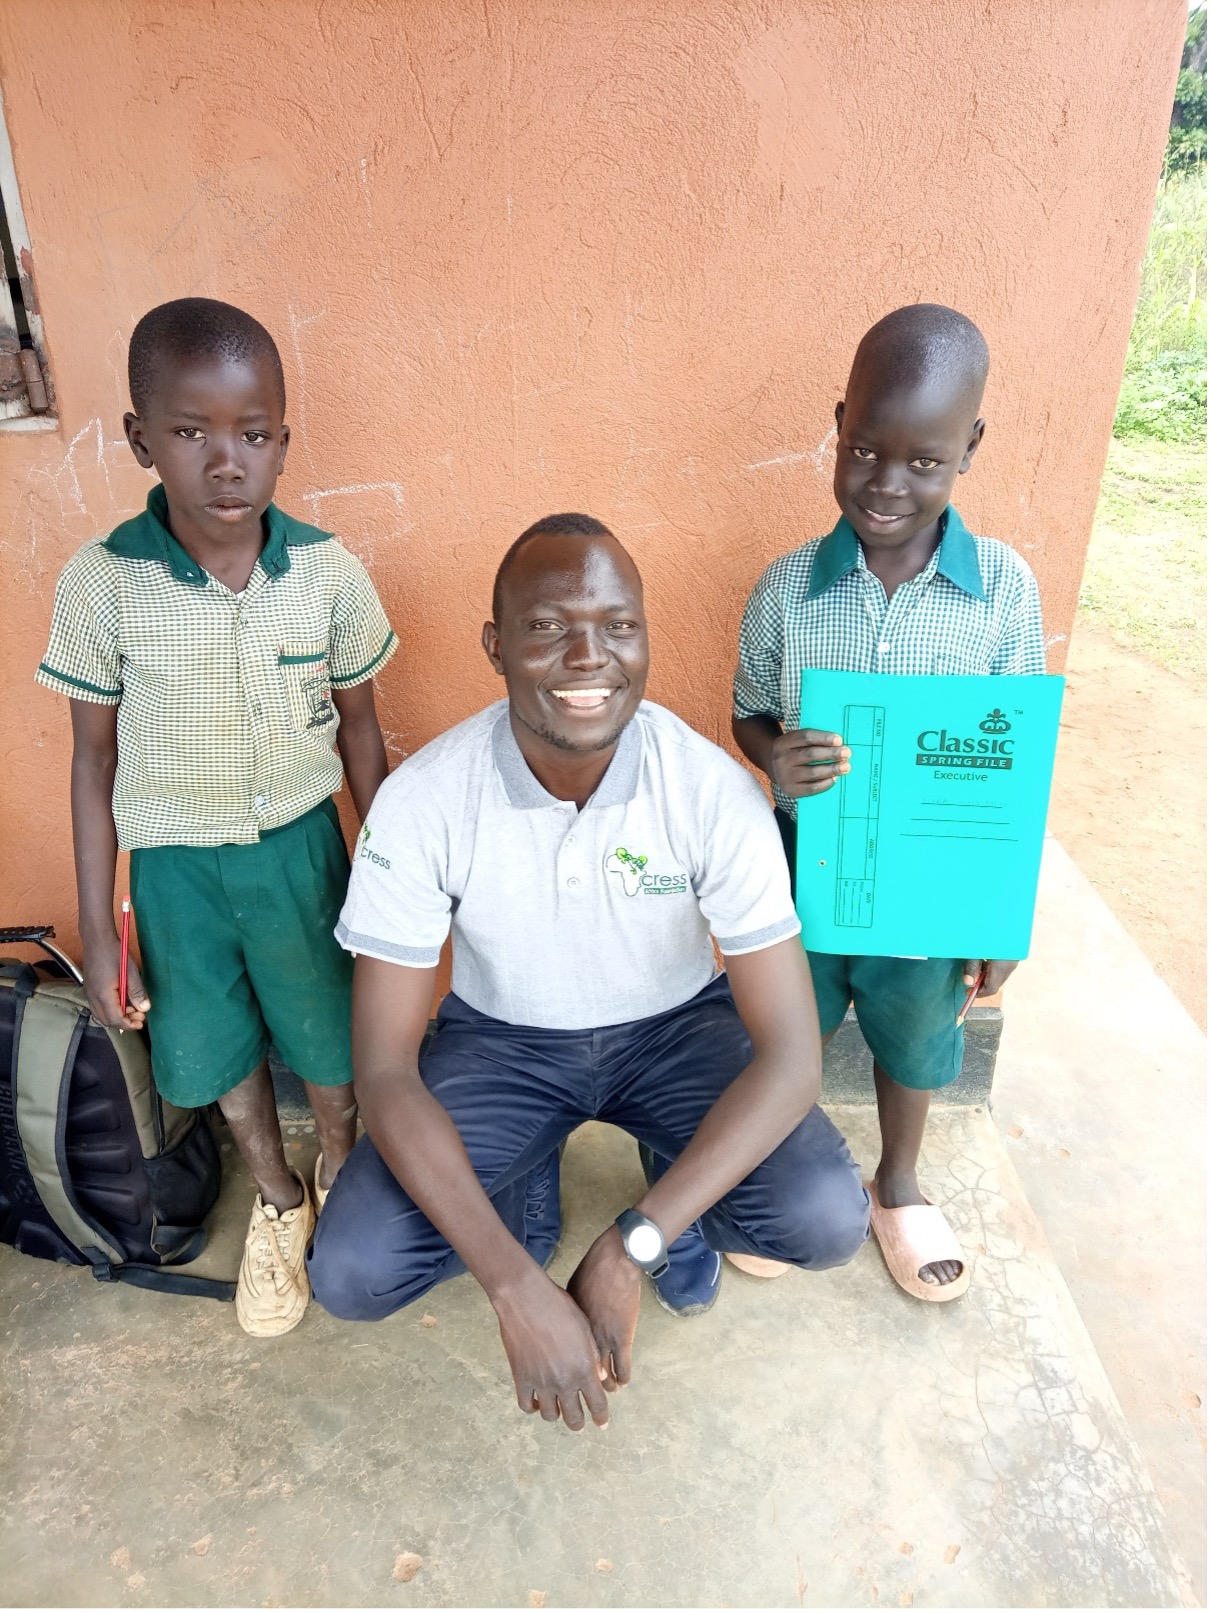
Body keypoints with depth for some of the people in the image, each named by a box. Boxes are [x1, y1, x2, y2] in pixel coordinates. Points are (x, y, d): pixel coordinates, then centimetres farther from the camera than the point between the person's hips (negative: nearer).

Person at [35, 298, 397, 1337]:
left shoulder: (331, 573, -14)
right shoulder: (101, 583, -15)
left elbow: (358, 727, -1)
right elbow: (95, 759, -6)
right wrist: (98, 929, -3)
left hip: (299, 847, 0)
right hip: (174, 865, 1)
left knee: (329, 1038, 16)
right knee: (218, 1054, 18)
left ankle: (342, 1180, 48)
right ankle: (278, 1202, 47)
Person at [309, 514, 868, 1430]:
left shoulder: (715, 794, -24)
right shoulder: (421, 803, -24)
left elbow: (792, 1054, -24)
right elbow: (385, 1071, -21)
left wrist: (629, 1249, -31)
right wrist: (517, 1288, -29)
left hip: (677, 1027, 0)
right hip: (503, 1038, 1)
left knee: (828, 1222, -22)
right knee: (350, 1275, -17)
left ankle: (682, 1208, 14)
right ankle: (532, 1190, 16)